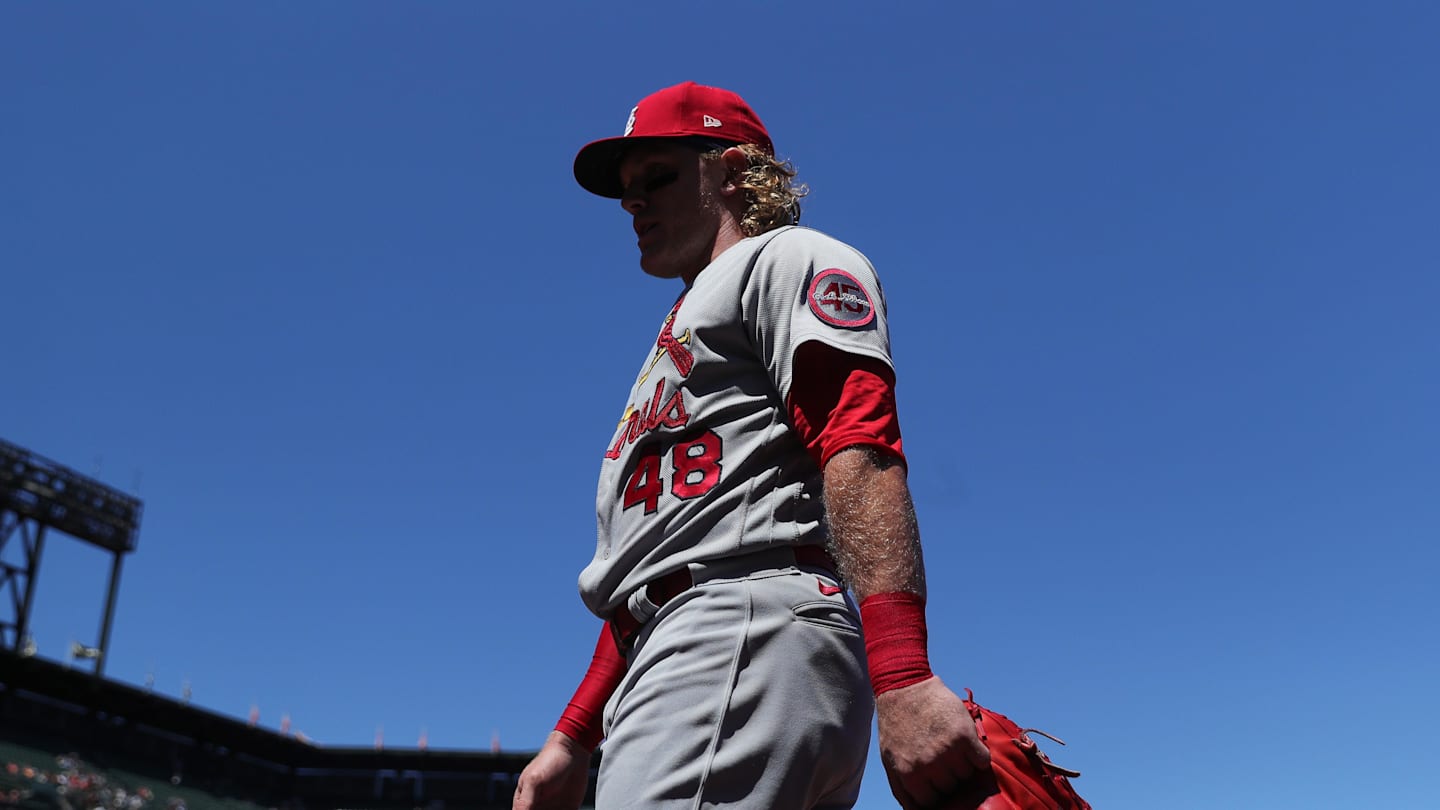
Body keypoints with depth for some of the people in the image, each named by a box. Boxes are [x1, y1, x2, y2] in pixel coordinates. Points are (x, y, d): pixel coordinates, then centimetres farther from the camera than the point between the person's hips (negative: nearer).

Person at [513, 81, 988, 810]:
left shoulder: (788, 258, 8)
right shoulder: (674, 349, 35)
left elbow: (860, 447, -12)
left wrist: (901, 677, -25)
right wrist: (572, 739, 24)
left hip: (755, 637, -9)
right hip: (673, 667, 9)